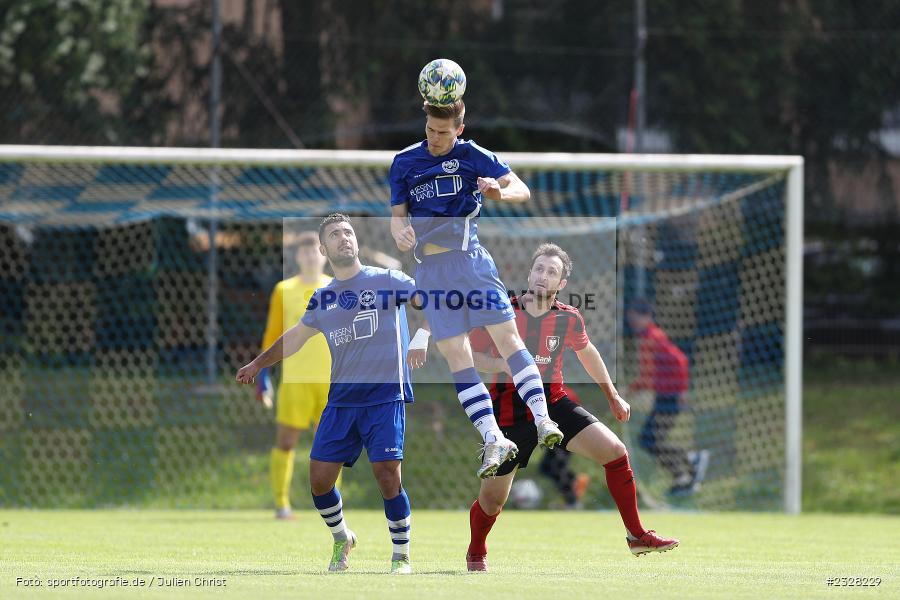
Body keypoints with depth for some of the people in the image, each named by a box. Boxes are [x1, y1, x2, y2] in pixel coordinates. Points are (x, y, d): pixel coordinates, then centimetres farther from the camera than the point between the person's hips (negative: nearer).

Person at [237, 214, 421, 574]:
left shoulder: (386, 281, 0)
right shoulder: (322, 298, 14)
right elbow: (295, 337, 29)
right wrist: (257, 364, 36)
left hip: (385, 396, -5)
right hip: (341, 399, 5)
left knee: (387, 474, -14)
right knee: (319, 478, 1)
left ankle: (401, 556, 2)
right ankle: (341, 539, 28)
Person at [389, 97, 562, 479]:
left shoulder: (472, 155, 1)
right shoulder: (405, 162, 10)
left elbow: (522, 191, -4)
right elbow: (397, 214, 15)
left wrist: (500, 192, -27)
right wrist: (400, 232, -10)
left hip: (470, 258, -2)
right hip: (430, 271, 2)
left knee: (507, 336, -12)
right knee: (456, 356, -6)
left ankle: (542, 420, -14)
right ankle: (493, 440, -8)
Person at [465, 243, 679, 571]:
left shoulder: (569, 319, -4)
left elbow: (586, 352, 17)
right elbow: (469, 354, -6)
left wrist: (612, 396, 23)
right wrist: (504, 365, -24)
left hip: (554, 401, 2)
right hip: (510, 409, -2)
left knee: (614, 451, -14)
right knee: (493, 498, 3)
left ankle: (636, 535, -1)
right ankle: (476, 553, 35)